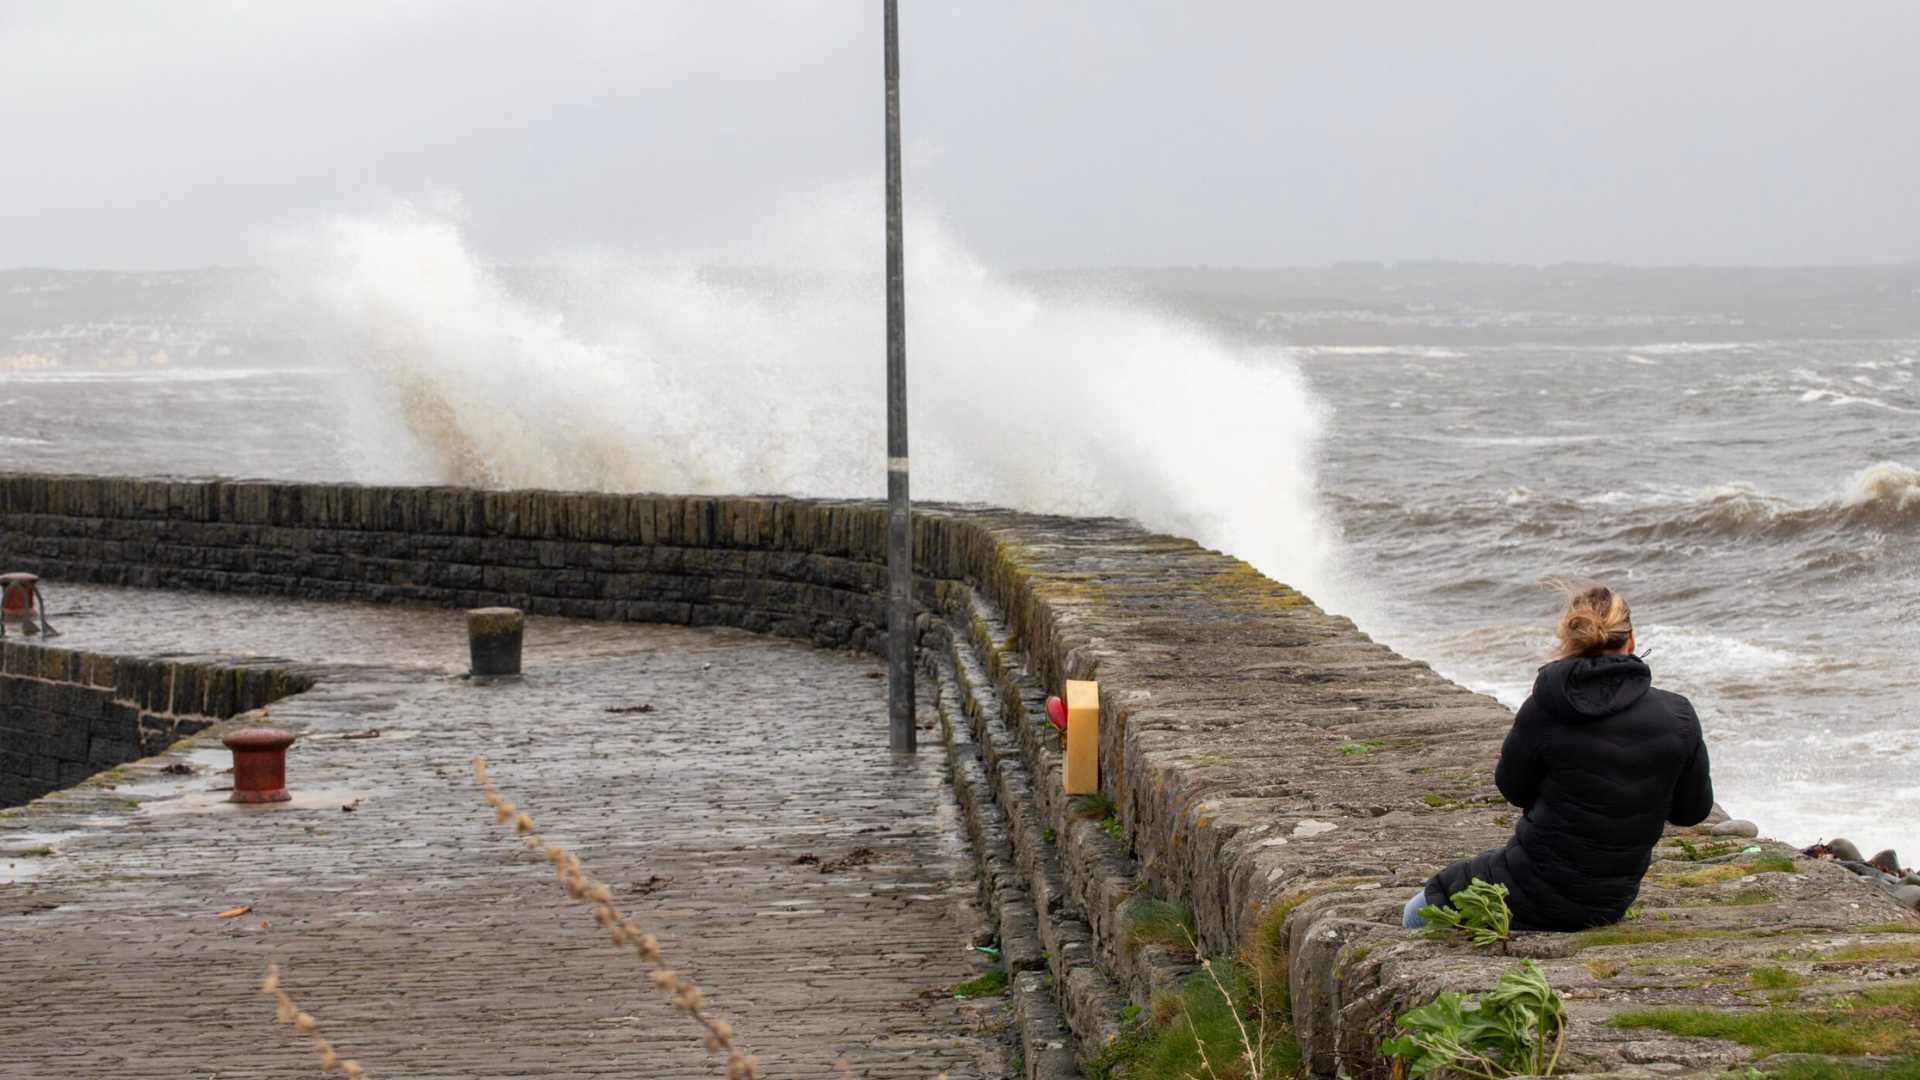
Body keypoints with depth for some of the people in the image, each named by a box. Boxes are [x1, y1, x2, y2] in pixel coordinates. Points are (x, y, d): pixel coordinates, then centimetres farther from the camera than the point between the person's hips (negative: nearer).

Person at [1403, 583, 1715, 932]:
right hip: (1612, 900, 5)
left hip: (1538, 897, -5)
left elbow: (1513, 788, -1)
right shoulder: (1678, 716, -11)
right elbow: (1694, 809, 2)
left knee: (1418, 914, 17)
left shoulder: (1544, 710, -18)